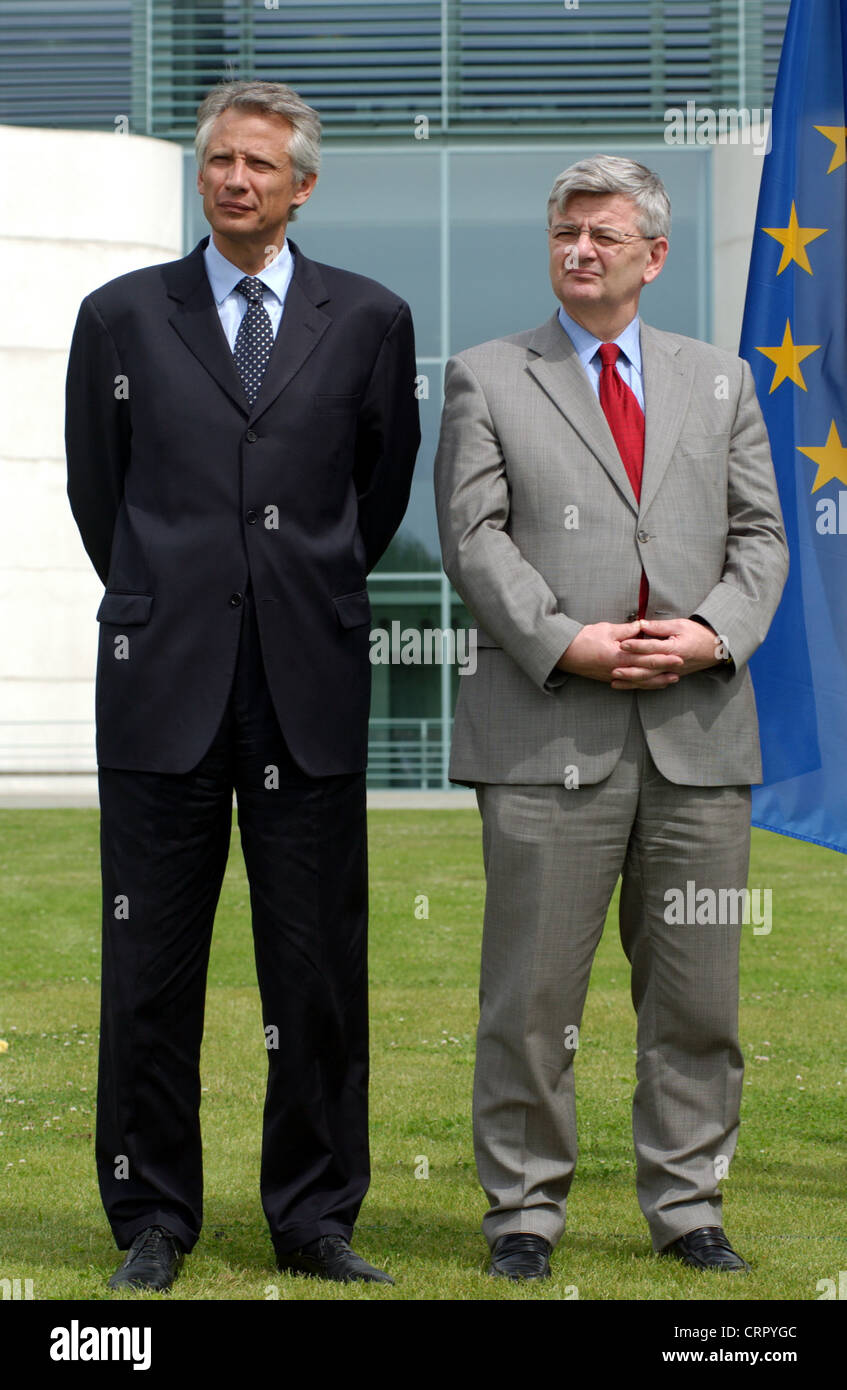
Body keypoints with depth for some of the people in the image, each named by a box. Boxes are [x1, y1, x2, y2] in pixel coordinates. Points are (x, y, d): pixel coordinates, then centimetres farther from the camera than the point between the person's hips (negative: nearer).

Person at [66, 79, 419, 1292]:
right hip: (165, 688, 0)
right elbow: (94, 488, 16)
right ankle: (153, 1222, 13)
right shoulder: (122, 317, 6)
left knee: (319, 969, 4)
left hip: (309, 690, 0)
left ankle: (315, 1218, 15)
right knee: (150, 970, 3)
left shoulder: (369, 320, 6)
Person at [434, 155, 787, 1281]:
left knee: (697, 995, 6)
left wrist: (714, 632, -7)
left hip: (700, 728, 3)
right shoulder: (487, 379, 8)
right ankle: (525, 1209, 11)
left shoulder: (721, 383, 17)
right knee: (533, 993, 0)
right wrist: (564, 643, -14)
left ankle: (687, 1206, 18)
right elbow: (473, 537, -1)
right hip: (549, 732, -3)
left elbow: (761, 535, 12)